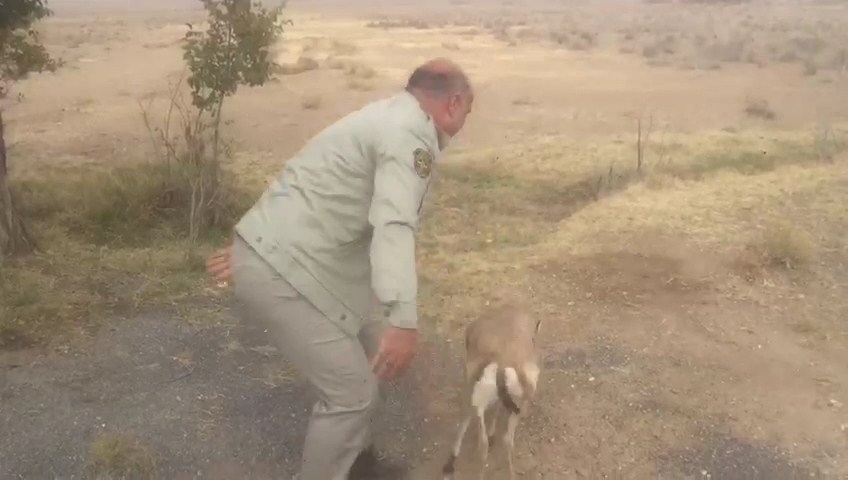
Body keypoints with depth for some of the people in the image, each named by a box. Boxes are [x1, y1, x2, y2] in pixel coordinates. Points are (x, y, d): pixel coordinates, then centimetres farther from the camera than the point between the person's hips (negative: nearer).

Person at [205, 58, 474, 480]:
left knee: (370, 351, 21)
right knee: (353, 390, -4)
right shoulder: (412, 134, -14)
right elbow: (394, 225, -30)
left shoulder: (387, 119, 19)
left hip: (278, 254, 11)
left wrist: (253, 246, 24)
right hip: (280, 272, -11)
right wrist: (403, 319, -38)